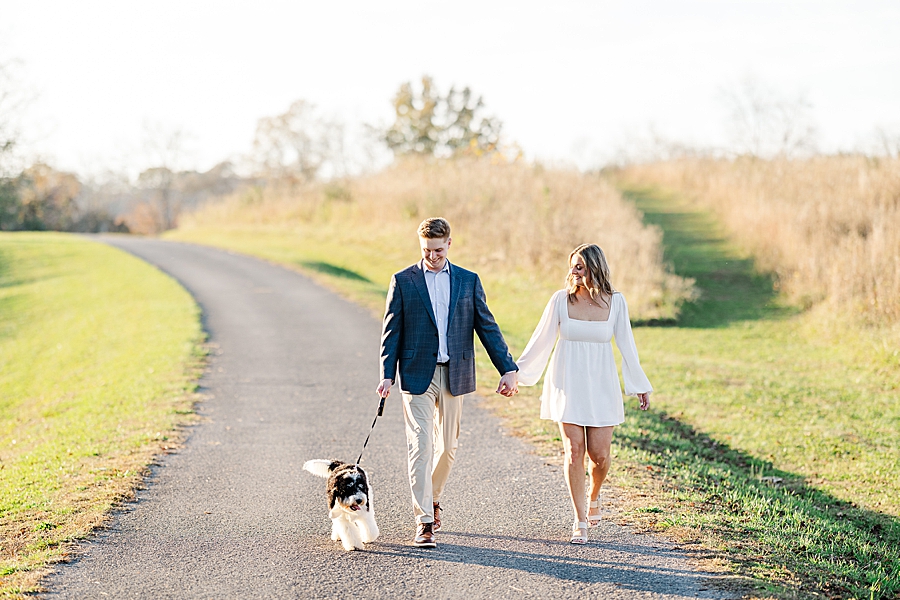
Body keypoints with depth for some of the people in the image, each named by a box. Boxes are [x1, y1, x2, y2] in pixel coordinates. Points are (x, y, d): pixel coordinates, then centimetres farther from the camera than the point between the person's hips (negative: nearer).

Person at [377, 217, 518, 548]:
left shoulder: (468, 281, 7)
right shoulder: (403, 281, 2)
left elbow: (486, 326, 6)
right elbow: (391, 331, 1)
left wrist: (508, 368, -1)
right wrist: (387, 375, -9)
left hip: (454, 375, 2)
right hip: (417, 375, -2)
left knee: (447, 446, 10)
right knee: (421, 446, -8)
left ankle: (432, 498, 35)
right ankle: (424, 522, -8)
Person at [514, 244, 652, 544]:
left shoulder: (615, 302, -2)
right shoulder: (561, 299, -4)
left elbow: (626, 345, 6)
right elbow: (542, 340, 3)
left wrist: (640, 385, 10)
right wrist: (515, 372, 3)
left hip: (601, 386, 1)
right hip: (567, 385, 0)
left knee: (599, 454, -2)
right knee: (574, 451, -6)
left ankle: (593, 497, 31)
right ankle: (580, 522, 5)